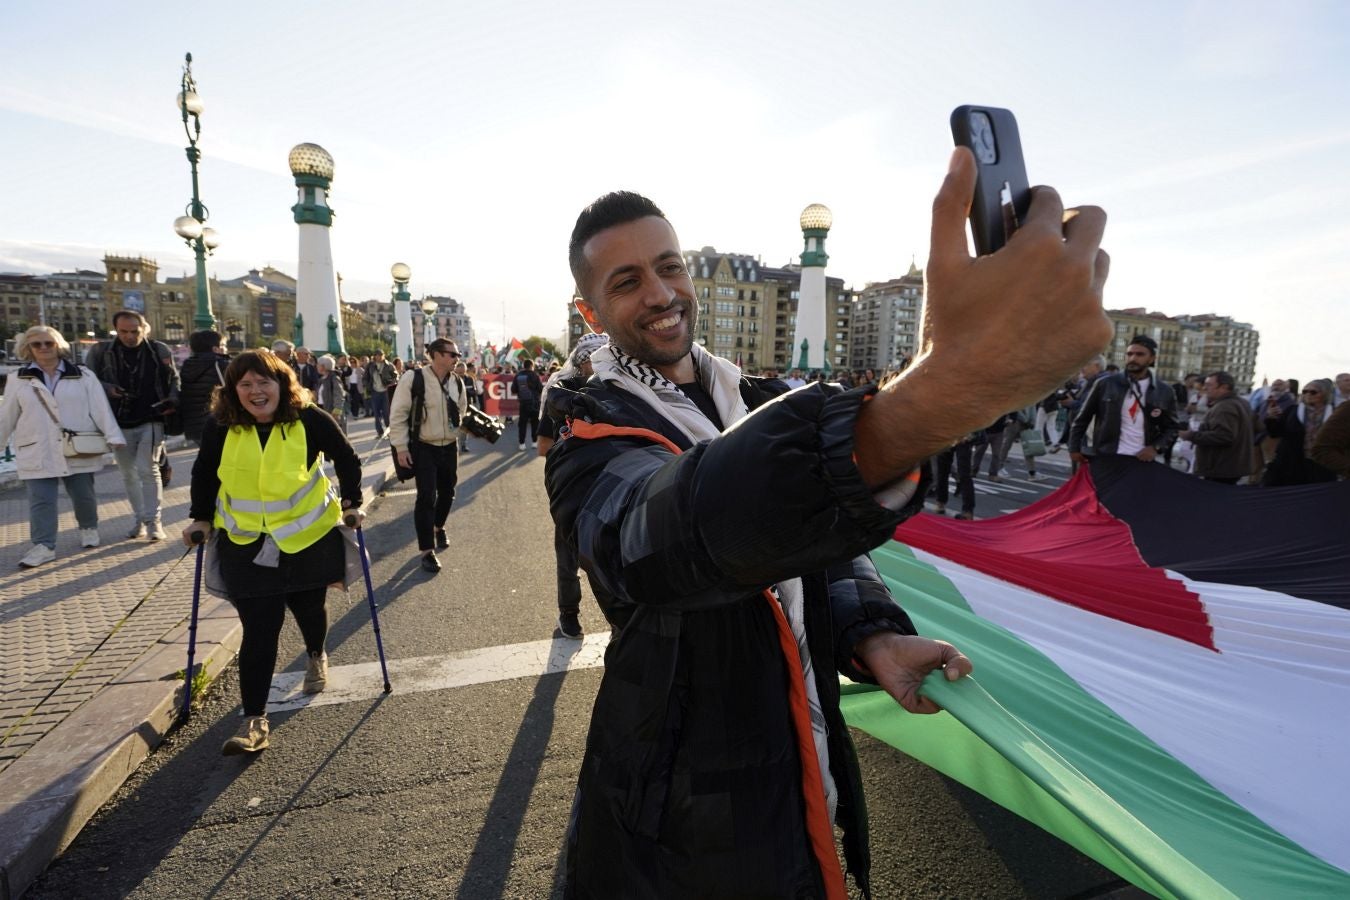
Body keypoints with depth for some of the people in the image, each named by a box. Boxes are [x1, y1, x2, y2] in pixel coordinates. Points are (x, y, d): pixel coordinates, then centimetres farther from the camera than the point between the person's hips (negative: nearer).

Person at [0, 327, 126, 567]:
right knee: (41, 501, 0)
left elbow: (100, 408, -6)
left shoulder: (83, 375, 1)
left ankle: (89, 529, 31)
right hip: (37, 453, 1)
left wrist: (113, 436, -16)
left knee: (83, 496, 10)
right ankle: (43, 546, 3)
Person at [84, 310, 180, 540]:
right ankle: (140, 519, 22)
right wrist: (108, 389, -13)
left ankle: (153, 520, -2)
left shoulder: (160, 351, 0)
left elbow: (174, 379, 8)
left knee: (147, 470, -9)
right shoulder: (101, 351, 2)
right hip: (119, 424, 3)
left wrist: (172, 399, -10)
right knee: (129, 474, 11)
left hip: (151, 421, -3)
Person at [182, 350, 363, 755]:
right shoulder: (220, 427, -6)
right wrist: (202, 519, 8)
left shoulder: (310, 420, -12)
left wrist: (352, 503, -2)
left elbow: (347, 460, 1)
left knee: (308, 607, 18)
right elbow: (204, 474, 11)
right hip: (245, 544, 1)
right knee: (258, 629, -4)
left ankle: (316, 656, 50)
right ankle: (254, 719, 4)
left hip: (310, 536, 0)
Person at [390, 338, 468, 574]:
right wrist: (401, 447, -12)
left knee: (447, 492, 16)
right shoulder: (413, 378, -15)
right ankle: (427, 550, 5)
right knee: (427, 497, -6)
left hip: (450, 446, 5)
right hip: (423, 447, -5)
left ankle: (439, 527, 44)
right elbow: (398, 414, -11)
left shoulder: (457, 382, 2)